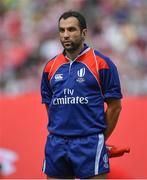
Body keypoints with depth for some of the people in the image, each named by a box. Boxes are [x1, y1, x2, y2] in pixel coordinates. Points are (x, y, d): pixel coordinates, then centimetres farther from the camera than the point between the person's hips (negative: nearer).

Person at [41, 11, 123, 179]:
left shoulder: (102, 63, -3)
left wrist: (100, 139, 4)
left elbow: (114, 106, 0)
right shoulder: (51, 66, 10)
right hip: (56, 145, 4)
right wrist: (60, 131, 12)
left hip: (89, 144, -4)